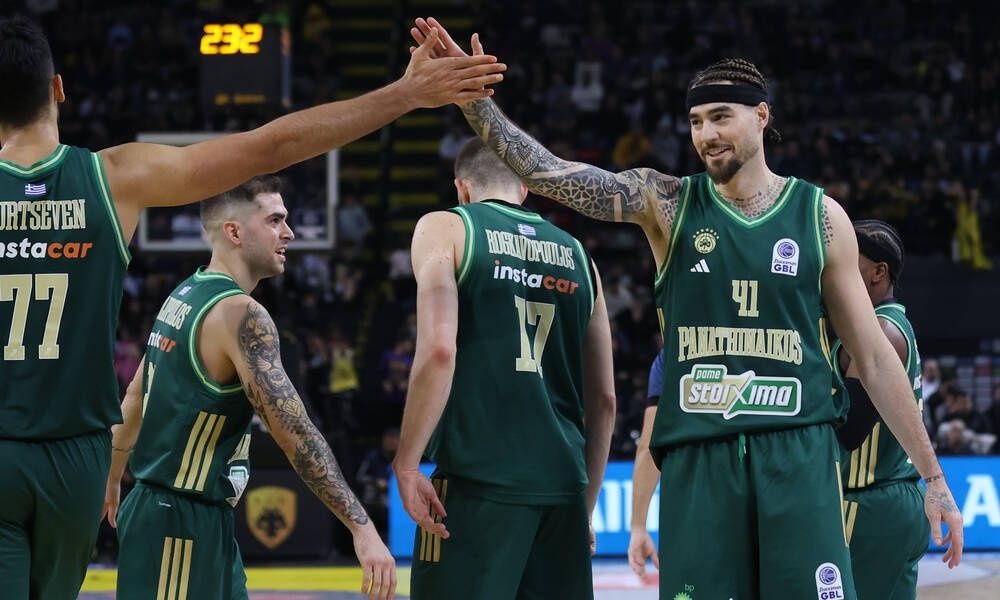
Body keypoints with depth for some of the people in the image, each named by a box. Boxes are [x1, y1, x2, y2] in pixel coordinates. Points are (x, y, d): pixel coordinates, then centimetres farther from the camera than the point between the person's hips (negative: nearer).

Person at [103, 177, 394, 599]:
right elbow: (295, 434, -25)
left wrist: (112, 477, 36)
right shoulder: (240, 314, -19)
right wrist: (362, 528, -27)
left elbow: (135, 397, 22)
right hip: (181, 527, -10)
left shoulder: (184, 295, 10)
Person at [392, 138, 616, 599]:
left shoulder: (446, 229, 4)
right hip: (563, 483, 5)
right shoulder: (574, 254, 18)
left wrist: (406, 464, -9)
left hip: (479, 478, -5)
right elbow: (603, 399, 18)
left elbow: (439, 350, -12)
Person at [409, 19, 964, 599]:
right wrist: (474, 95, -21)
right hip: (697, 459, 1)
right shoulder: (668, 203, 6)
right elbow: (550, 173, -7)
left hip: (798, 452, -1)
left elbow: (874, 356, 9)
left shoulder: (819, 215, 6)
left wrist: (933, 475, 8)